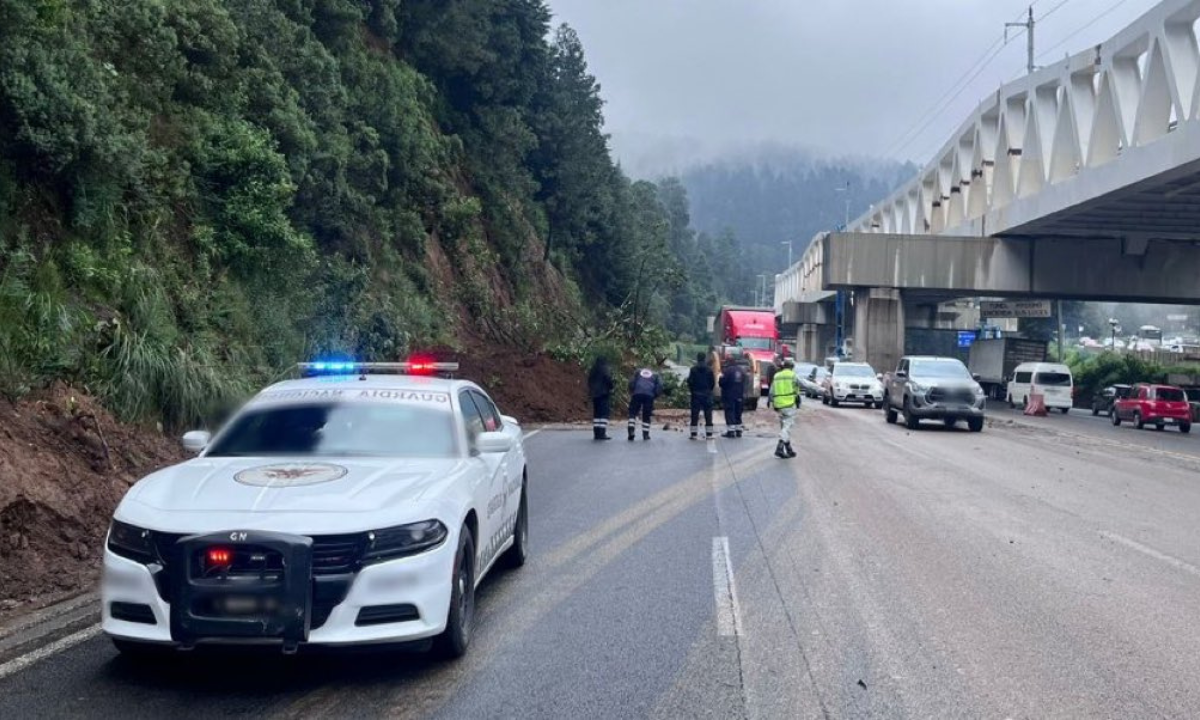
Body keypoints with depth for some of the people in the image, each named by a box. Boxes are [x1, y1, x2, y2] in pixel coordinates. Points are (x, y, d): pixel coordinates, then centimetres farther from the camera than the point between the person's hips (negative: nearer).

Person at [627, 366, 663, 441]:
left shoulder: (637, 372, 27)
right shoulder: (655, 375, 27)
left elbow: (631, 383, 12)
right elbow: (659, 387, 12)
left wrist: (632, 393, 20)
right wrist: (654, 395, 20)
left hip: (637, 394, 0)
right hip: (649, 395, 0)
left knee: (633, 413, 6)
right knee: (646, 415, 9)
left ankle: (631, 431, -10)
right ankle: (645, 434, 6)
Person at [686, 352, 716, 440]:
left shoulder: (693, 369, -5)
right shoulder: (709, 370, -2)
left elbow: (690, 381, -5)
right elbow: (713, 382, 0)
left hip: (696, 394, 0)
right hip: (707, 395, 0)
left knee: (695, 414, 3)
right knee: (708, 414, 4)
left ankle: (693, 434, 0)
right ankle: (709, 434, 2)